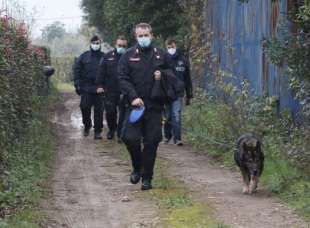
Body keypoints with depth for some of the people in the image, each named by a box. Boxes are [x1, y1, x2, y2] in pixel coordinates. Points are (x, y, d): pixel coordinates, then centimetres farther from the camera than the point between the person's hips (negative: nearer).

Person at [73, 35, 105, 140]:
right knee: (85, 107, 0)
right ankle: (87, 126, 22)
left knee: (99, 110, 0)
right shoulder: (84, 56, 6)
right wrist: (77, 84, -1)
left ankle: (98, 131, 6)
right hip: (86, 87, 1)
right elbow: (76, 69, 6)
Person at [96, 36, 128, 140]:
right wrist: (100, 85, -2)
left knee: (123, 113, -1)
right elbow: (101, 72, 6)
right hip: (110, 90, 2)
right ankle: (111, 129, 28)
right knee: (110, 112, 7)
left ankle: (121, 133, 9)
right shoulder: (108, 56, 6)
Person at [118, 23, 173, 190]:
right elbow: (123, 79, -3)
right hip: (135, 105, -1)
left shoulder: (161, 55, 9)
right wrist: (133, 97, -16)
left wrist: (162, 76, -4)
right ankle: (137, 167, 14)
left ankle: (147, 178, 11)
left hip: (154, 107, 1)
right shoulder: (129, 56, 3)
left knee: (151, 142, 1)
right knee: (130, 137, -13)